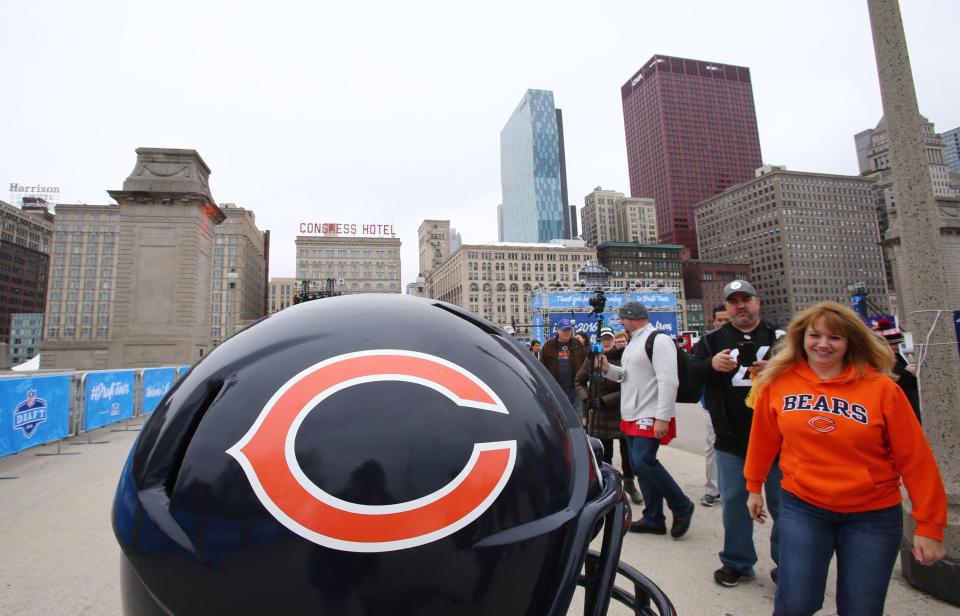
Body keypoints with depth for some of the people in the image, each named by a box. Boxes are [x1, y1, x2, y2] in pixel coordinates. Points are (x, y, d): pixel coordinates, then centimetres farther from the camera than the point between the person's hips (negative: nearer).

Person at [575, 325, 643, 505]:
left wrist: (606, 400, -18)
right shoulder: (592, 360, -1)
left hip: (622, 411, -2)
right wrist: (586, 398, -5)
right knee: (604, 452, 11)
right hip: (600, 414, 2)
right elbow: (579, 381, 10)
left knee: (627, 450, 9)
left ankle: (629, 483, 31)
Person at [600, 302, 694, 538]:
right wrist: (608, 369, 4)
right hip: (632, 417, 10)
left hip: (651, 418, -9)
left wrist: (662, 418, -24)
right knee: (639, 465, 10)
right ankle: (653, 519, 21)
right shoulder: (634, 342, 16)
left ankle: (681, 506, 7)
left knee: (644, 461, -15)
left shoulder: (658, 340, -14)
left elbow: (668, 381, -21)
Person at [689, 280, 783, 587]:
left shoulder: (780, 336, 3)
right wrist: (712, 365, -22)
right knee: (733, 501, 12)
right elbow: (690, 372, -1)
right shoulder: (713, 340, 7)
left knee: (783, 503, 10)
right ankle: (737, 562, 28)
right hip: (731, 438, 2)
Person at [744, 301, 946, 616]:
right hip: (802, 507, 0)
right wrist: (754, 486, 13)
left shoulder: (881, 388, -11)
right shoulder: (778, 382, -6)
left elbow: (915, 458, -6)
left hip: (872, 515, 0)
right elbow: (764, 440, 4)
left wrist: (929, 525, -4)